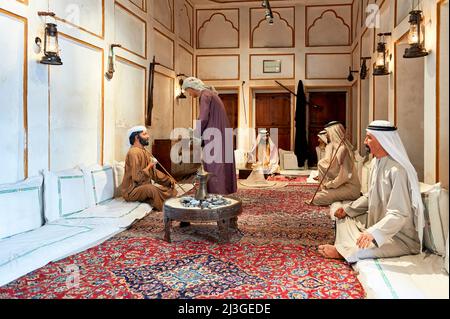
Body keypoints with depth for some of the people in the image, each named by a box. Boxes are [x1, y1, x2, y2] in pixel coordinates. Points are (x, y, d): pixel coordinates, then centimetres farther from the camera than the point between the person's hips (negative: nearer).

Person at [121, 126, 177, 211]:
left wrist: (169, 180, 2)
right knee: (153, 189, -36)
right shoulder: (134, 152, -18)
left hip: (145, 187, 9)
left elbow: (154, 172, 14)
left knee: (172, 190, 0)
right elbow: (137, 177, -26)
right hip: (132, 191, -9)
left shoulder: (144, 152, 12)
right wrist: (149, 166, -15)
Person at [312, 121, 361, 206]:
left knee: (316, 199, -16)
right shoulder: (332, 146, 5)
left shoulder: (342, 149, -22)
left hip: (350, 188, -9)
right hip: (341, 184, 9)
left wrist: (329, 185, -14)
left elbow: (344, 175, -23)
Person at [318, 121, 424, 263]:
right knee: (344, 218, 11)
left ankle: (341, 251, -5)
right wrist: (347, 209, 7)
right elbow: (370, 197, 15)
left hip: (401, 237, -10)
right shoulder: (378, 163, 3)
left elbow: (399, 215, -30)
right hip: (377, 221, 10)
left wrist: (373, 232, -39)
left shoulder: (397, 170, -26)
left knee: (363, 246, -33)